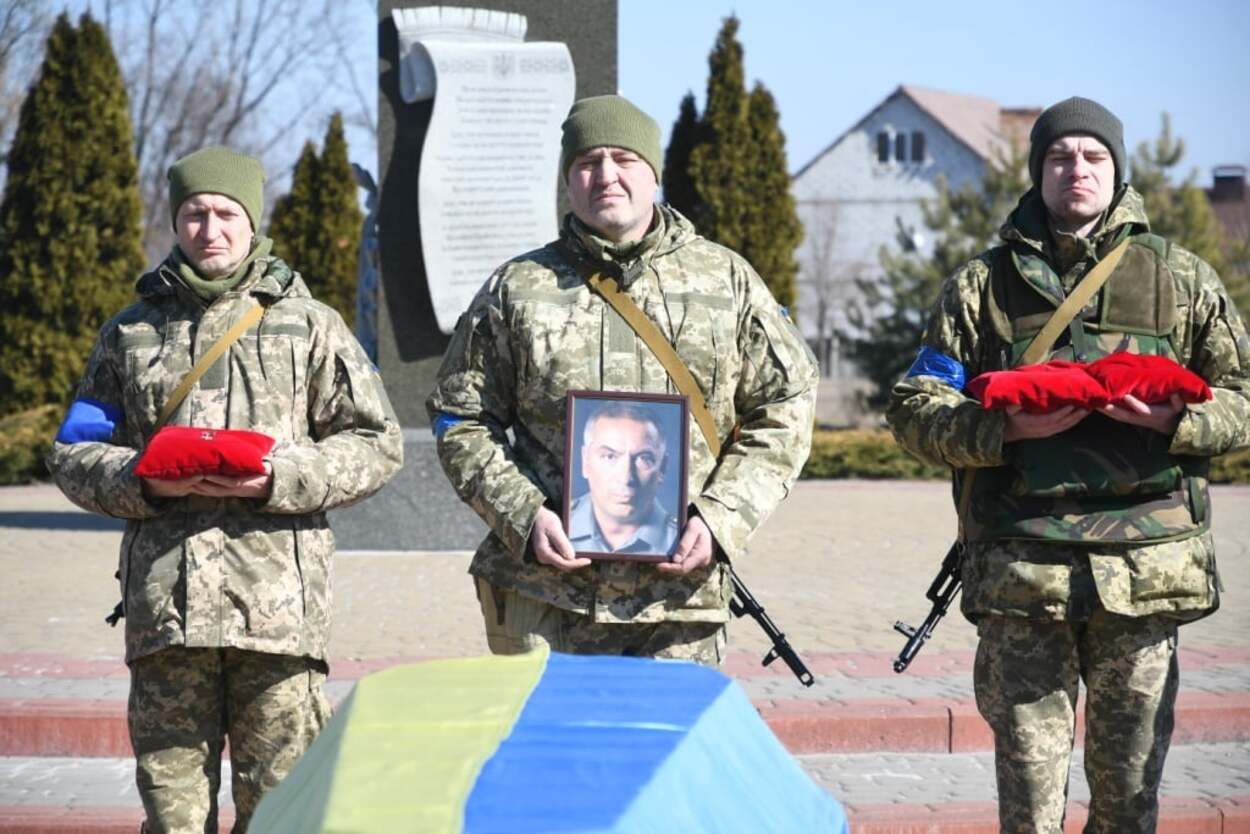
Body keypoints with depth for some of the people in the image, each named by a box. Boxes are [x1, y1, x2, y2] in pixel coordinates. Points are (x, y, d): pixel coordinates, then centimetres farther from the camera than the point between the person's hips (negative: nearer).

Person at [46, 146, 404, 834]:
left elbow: (377, 444, 6)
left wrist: (280, 480, -10)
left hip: (277, 598, -2)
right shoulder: (130, 333, 16)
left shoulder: (309, 326, 10)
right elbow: (74, 454, 15)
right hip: (163, 594, 2)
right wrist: (144, 483, -6)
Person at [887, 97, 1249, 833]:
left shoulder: (1182, 279, 12)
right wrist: (1005, 428, -12)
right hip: (1021, 571, 0)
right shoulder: (983, 284, 11)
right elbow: (914, 409, 7)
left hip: (1146, 570, 1)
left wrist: (1174, 420, -11)